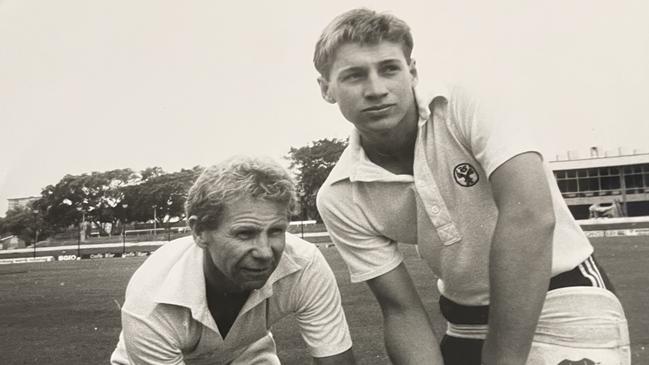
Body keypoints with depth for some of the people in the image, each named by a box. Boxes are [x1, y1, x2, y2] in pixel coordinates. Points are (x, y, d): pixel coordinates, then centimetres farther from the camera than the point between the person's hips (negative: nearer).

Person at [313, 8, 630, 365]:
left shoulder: (466, 107, -20)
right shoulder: (339, 200, -12)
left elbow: (529, 214, -32)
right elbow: (403, 311, -9)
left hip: (566, 305, -2)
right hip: (465, 322, 3)